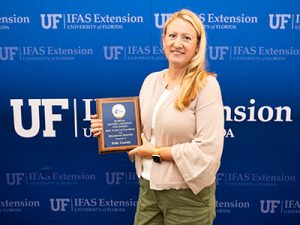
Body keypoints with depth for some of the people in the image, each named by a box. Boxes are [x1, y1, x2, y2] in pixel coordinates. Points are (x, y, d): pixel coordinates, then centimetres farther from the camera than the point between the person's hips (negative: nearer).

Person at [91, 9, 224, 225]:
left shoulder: (206, 85, -15)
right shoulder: (151, 80, 4)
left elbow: (208, 150, -21)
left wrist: (157, 152, -16)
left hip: (188, 194, -5)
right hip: (148, 187, 5)